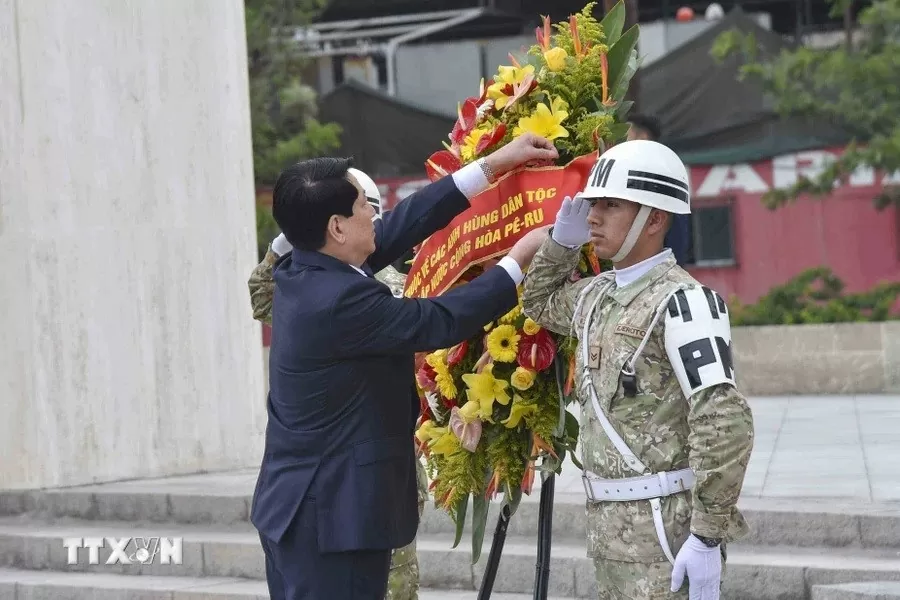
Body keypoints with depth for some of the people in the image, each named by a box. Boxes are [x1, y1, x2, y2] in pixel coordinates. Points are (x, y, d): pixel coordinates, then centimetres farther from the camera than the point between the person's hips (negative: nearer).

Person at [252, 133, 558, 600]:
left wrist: (491, 166, 9)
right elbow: (442, 321, -15)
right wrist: (518, 261, -2)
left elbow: (402, 226, 7)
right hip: (333, 516, -10)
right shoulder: (340, 300, -24)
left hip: (298, 507, 10)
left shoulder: (299, 273, 4)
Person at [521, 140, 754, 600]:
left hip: (666, 526, -9)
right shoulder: (597, 295, 11)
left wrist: (708, 537, -25)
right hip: (607, 523, 9)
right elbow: (539, 304, 34)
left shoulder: (682, 300, -16)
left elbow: (725, 423, -23)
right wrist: (562, 241, 14)